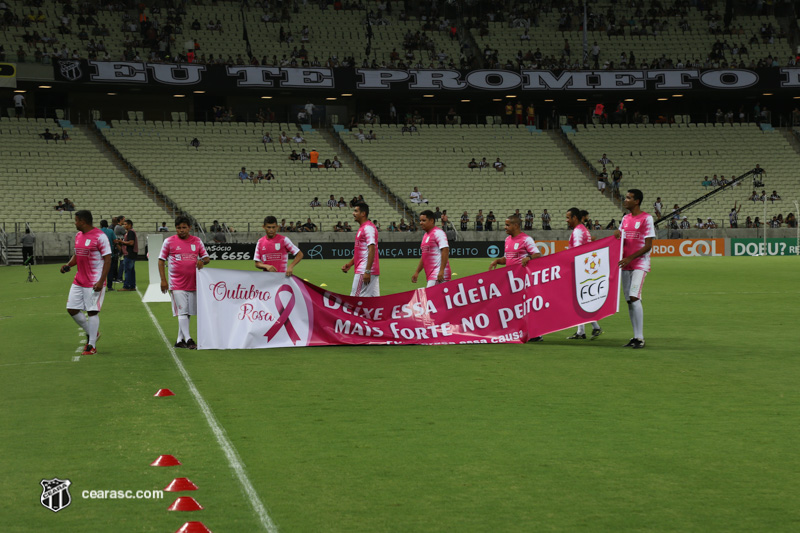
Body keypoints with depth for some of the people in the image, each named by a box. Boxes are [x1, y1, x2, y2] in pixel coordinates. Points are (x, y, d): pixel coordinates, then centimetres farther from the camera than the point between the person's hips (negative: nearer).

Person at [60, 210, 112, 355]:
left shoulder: (99, 236, -13)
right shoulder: (78, 236, 11)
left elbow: (107, 260, -14)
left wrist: (101, 281, -20)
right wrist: (68, 264, 3)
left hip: (94, 282, -8)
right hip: (79, 281, 8)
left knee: (92, 312, -5)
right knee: (72, 309, 7)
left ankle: (92, 346, 3)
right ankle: (91, 333, 25)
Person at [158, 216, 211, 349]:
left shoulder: (197, 241, 8)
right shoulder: (169, 241, 1)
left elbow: (207, 258, 14)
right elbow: (161, 261, 3)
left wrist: (202, 261, -11)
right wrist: (163, 280, -5)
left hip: (193, 283, 4)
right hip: (177, 284, -4)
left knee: (188, 313, 9)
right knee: (182, 312, -8)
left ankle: (180, 340, 18)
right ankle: (188, 340, -10)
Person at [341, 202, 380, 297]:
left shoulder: (368, 228, -13)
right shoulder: (361, 228, 19)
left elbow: (371, 250, -21)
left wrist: (367, 271, -25)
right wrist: (350, 264, 16)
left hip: (364, 271, -10)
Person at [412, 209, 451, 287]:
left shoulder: (438, 233, -9)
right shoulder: (425, 235, 20)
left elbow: (445, 250, -19)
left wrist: (441, 271, -26)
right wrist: (417, 272, 23)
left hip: (438, 274, -9)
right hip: (430, 274, 9)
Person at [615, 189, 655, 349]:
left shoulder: (646, 219, -7)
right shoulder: (625, 218, 14)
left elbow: (648, 245, -12)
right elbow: (620, 239, 21)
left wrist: (630, 258, -19)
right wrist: (617, 233, -3)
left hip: (640, 264, -7)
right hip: (626, 264, 7)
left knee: (634, 297, -18)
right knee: (629, 300, 6)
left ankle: (640, 338, -15)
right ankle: (636, 337, 12)